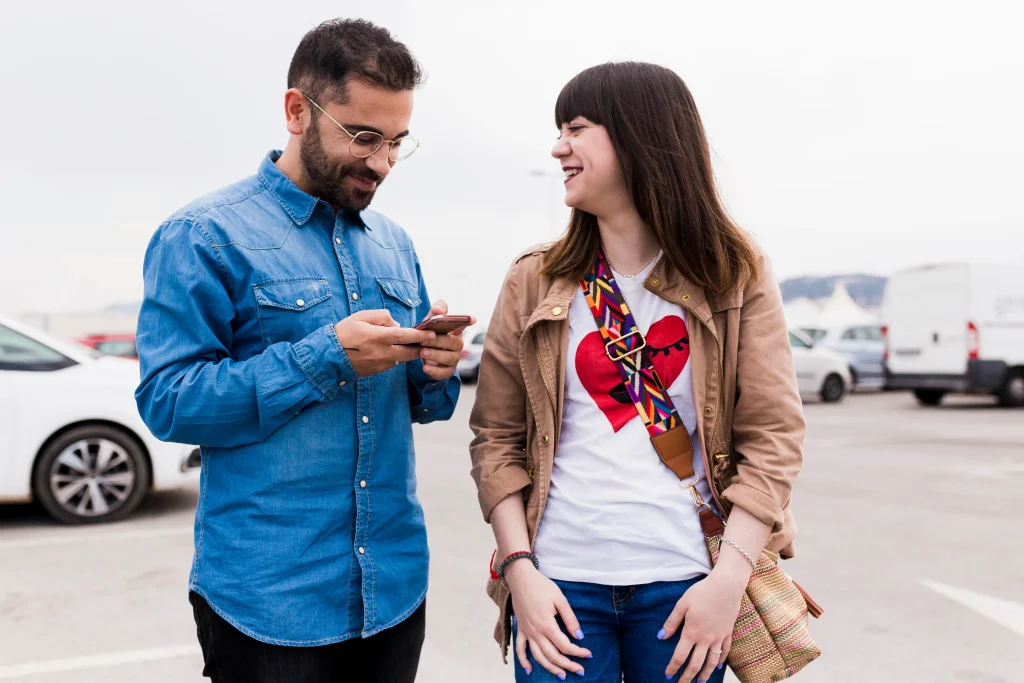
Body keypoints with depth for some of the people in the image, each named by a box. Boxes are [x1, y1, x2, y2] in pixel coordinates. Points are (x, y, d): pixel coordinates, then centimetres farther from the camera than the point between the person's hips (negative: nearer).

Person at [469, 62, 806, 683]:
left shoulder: (735, 275, 0)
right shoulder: (535, 283, 3)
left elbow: (774, 434, -3)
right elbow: (497, 438, 3)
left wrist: (730, 575, -12)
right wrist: (519, 569, -6)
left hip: (684, 584, 0)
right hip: (560, 581, 1)